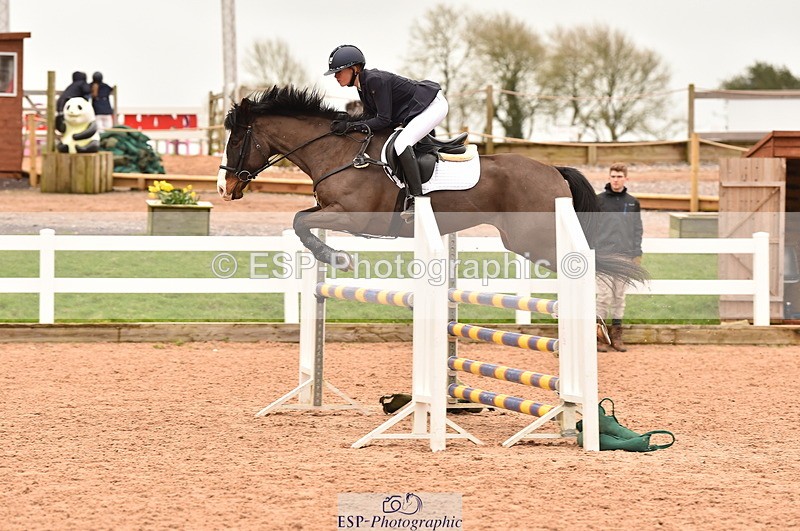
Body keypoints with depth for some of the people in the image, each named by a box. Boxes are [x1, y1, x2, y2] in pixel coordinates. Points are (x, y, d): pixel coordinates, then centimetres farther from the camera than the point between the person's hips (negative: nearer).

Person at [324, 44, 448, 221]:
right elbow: (371, 117, 9)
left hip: (434, 105, -11)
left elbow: (383, 120, -26)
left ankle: (416, 200, -28)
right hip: (416, 112, 11)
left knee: (401, 143, -26)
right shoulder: (362, 86, 5)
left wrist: (351, 126, -26)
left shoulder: (375, 80, -25)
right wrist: (346, 124, -4)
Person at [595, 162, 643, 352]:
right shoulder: (599, 200, 1)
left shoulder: (633, 203, 10)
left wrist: (637, 254, 6)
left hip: (625, 256, 3)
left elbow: (637, 230, 13)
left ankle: (616, 335, 11)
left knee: (620, 297, 6)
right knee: (604, 296, -7)